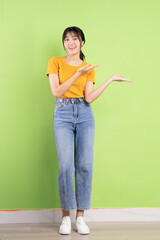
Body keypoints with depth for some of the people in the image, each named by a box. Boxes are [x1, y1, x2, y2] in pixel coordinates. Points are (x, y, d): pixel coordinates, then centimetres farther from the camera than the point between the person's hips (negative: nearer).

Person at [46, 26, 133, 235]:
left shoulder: (88, 68, 11)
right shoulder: (55, 62, 6)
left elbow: (89, 98, -2)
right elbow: (56, 92, -6)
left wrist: (110, 80, -4)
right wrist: (77, 74, -12)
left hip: (84, 115, 2)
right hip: (63, 114, -2)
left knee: (85, 166, -2)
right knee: (66, 165, -10)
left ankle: (81, 217, 6)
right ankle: (66, 217, 1)